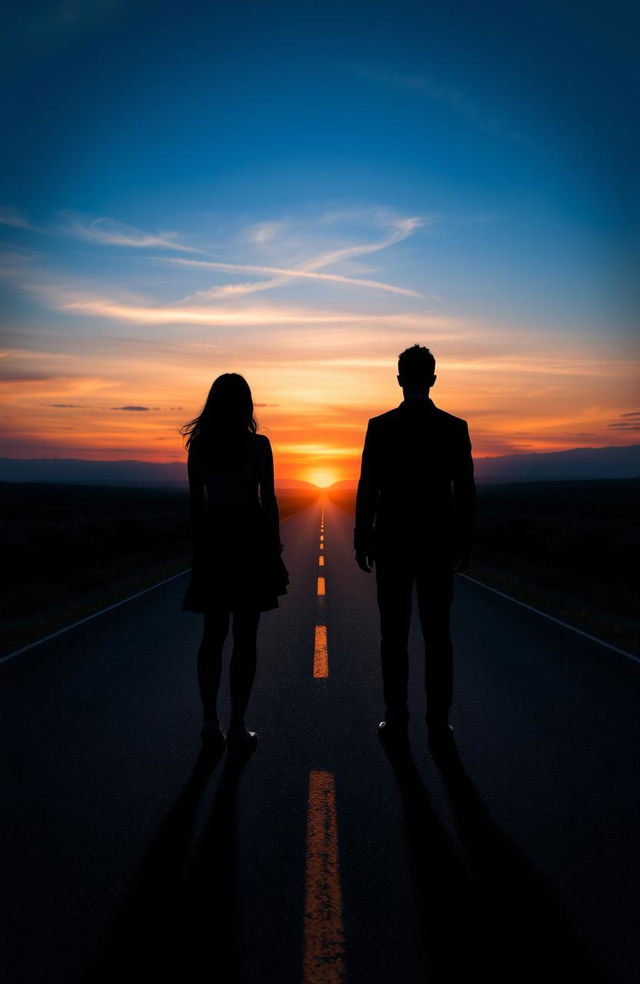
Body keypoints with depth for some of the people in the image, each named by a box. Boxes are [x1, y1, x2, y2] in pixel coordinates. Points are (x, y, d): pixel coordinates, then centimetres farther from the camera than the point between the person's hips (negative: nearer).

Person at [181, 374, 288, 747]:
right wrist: (275, 549, 1)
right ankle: (238, 724, 7)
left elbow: (195, 502, 6)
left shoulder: (199, 446, 3)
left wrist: (199, 548, 14)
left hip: (214, 538, 3)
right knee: (245, 636, 3)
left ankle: (211, 719, 14)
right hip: (250, 537, -3)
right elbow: (268, 500, -5)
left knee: (214, 633, 13)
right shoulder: (257, 445, -6)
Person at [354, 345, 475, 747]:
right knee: (438, 635, 6)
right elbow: (465, 492, -1)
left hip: (392, 543, -1)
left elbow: (367, 490, -5)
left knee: (394, 634, 8)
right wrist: (464, 544, 7)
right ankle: (439, 723, 10)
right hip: (438, 544, 1)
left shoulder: (380, 427, -5)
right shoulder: (455, 428, -1)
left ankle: (397, 717, 14)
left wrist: (361, 542, 2)